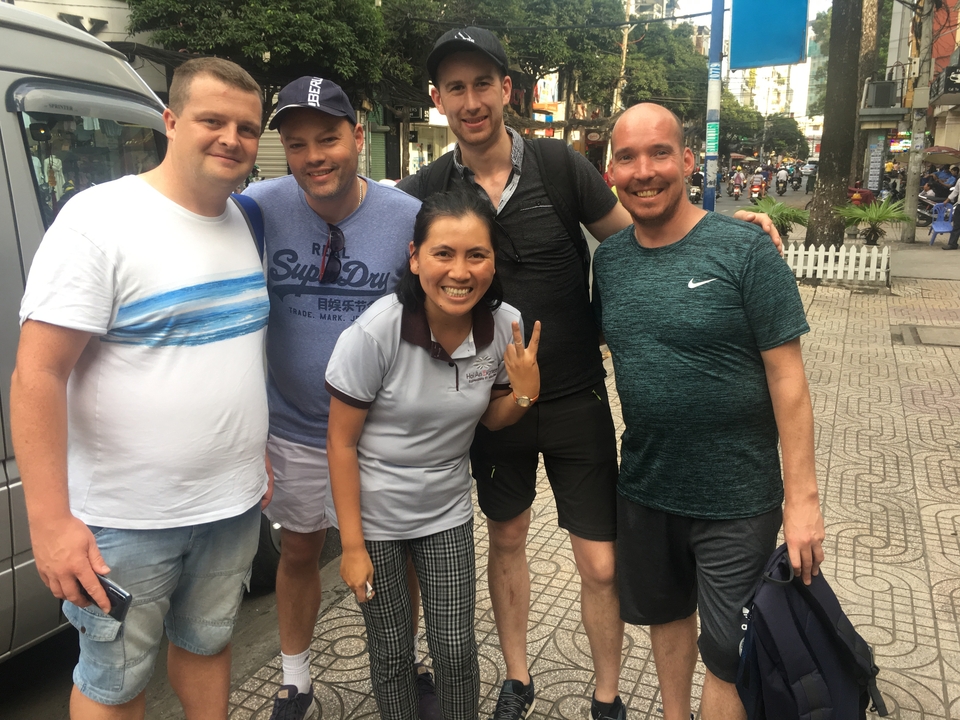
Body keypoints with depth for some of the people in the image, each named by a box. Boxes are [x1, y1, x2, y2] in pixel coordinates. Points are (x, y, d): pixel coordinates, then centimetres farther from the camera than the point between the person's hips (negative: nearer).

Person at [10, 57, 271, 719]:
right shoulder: (100, 219, -16)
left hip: (232, 505, 6)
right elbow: (37, 375, -18)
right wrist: (50, 520, -21)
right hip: (127, 521, -5)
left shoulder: (244, 223, 6)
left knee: (208, 642, 25)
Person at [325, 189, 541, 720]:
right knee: (392, 655, 12)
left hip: (447, 512, 3)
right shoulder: (374, 332, -25)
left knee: (456, 652, 9)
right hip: (375, 515, -2)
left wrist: (524, 392, -18)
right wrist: (352, 546, -12)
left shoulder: (505, 326, -13)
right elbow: (341, 442, -15)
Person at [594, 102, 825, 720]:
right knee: (666, 615, 24)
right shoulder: (608, 260, 0)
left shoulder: (745, 250, -14)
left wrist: (803, 497, -14)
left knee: (728, 658, 9)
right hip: (643, 487, 5)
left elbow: (787, 378, -13)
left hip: (736, 499, -4)